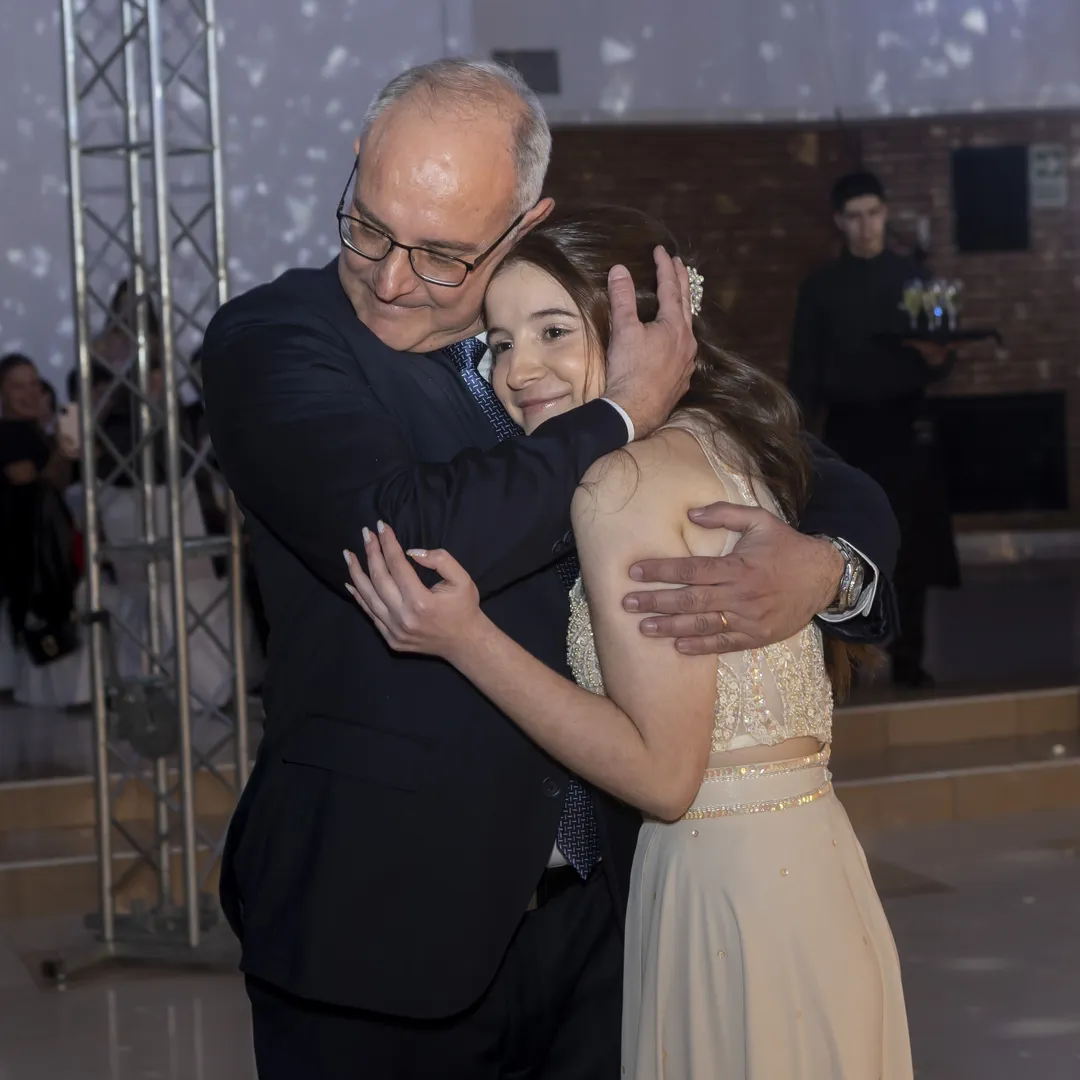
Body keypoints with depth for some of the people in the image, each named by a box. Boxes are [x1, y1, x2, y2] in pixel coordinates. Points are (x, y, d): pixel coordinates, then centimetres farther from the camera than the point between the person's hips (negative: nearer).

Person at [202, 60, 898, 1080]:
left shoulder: (581, 330, 5)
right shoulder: (269, 341, -9)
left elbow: (834, 488, 9)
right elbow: (400, 538, -27)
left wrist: (827, 567, -15)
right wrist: (622, 414, -16)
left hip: (599, 907, 4)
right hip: (383, 919, -4)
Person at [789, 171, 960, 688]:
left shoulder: (914, 275, 7)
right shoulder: (821, 287, 6)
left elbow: (944, 351, 7)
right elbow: (805, 370, 6)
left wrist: (939, 357, -17)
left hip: (906, 424, 1)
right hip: (848, 427, 0)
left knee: (910, 545, 1)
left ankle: (908, 659, 8)